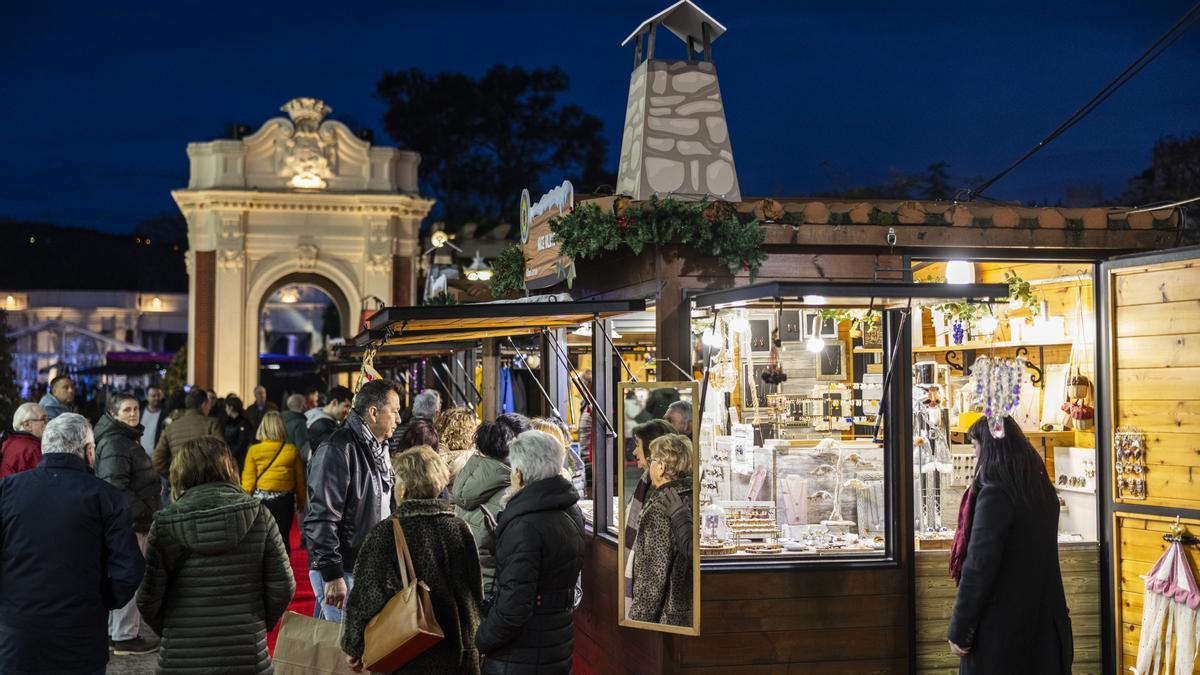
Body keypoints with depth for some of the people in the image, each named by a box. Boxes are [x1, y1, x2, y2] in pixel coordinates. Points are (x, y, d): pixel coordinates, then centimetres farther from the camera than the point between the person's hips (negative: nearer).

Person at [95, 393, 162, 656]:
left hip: (130, 519, 11)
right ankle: (125, 637, 0)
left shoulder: (127, 438, 18)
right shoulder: (114, 443, -17)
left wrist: (154, 485, 15)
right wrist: (142, 513, -23)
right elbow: (115, 486, -25)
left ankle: (113, 632, 27)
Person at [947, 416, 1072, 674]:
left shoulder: (994, 494, -19)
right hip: (1043, 621, 7)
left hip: (1002, 625, -7)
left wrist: (959, 631, -14)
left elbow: (978, 567, -20)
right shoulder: (1042, 489, 7)